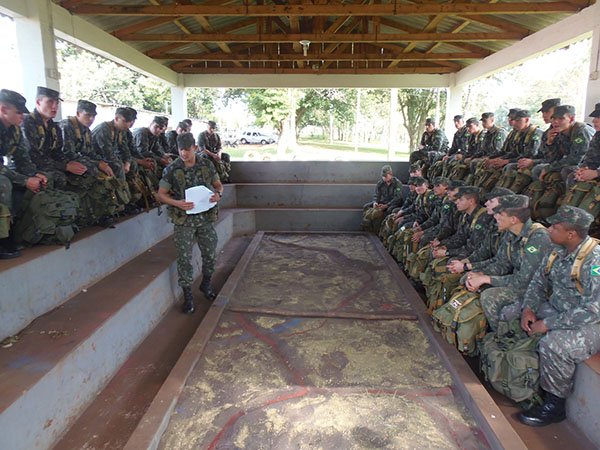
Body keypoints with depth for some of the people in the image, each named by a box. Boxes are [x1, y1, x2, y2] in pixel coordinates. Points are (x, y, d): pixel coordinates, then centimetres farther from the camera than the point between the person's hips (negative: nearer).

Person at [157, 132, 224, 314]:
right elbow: (161, 193, 0)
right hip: (184, 219, -2)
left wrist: (218, 194, -11)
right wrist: (177, 203, -19)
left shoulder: (206, 165, 2)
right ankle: (187, 295, 13)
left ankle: (206, 284, 36)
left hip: (205, 217, 3)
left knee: (210, 254, 10)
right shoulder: (171, 169, -5)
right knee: (184, 258, -2)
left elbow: (218, 184, 13)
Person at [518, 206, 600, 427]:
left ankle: (555, 405, -8)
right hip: (557, 309, 8)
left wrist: (548, 324, -27)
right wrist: (528, 308, -9)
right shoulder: (558, 251, -1)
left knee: (553, 344, -33)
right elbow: (539, 280, 8)